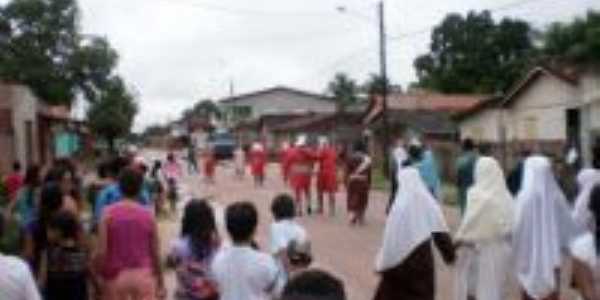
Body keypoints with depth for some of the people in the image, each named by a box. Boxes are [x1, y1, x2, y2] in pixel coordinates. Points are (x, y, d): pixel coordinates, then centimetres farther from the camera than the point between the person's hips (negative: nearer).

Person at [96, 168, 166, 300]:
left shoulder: (109, 213, -7)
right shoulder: (148, 215, -3)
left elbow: (101, 251, -11)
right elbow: (155, 253, 1)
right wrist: (161, 283, 11)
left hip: (116, 275, 0)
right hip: (143, 275, 0)